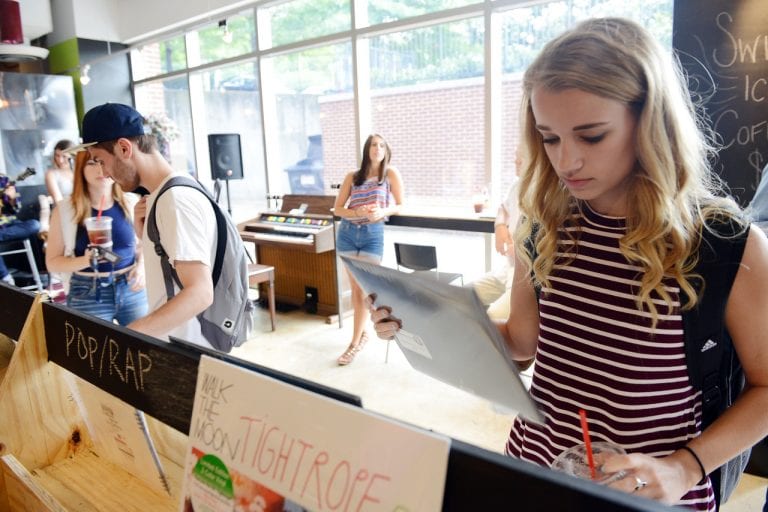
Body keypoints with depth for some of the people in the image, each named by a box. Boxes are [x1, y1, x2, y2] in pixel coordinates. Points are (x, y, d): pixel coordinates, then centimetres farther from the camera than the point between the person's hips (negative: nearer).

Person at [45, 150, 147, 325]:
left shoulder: (131, 203, 1)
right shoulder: (64, 210, -4)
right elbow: (52, 261, -1)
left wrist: (141, 266, -7)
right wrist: (85, 261, -19)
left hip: (132, 289, 2)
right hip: (88, 296, -2)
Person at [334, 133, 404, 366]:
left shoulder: (391, 173, 0)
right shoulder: (352, 177, 6)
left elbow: (400, 206, 2)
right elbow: (337, 209, 5)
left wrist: (383, 211, -18)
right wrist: (356, 212, -16)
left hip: (372, 235, -3)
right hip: (348, 233, 3)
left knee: (363, 288, -5)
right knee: (355, 288, 8)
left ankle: (354, 343, 3)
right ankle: (362, 333, 25)